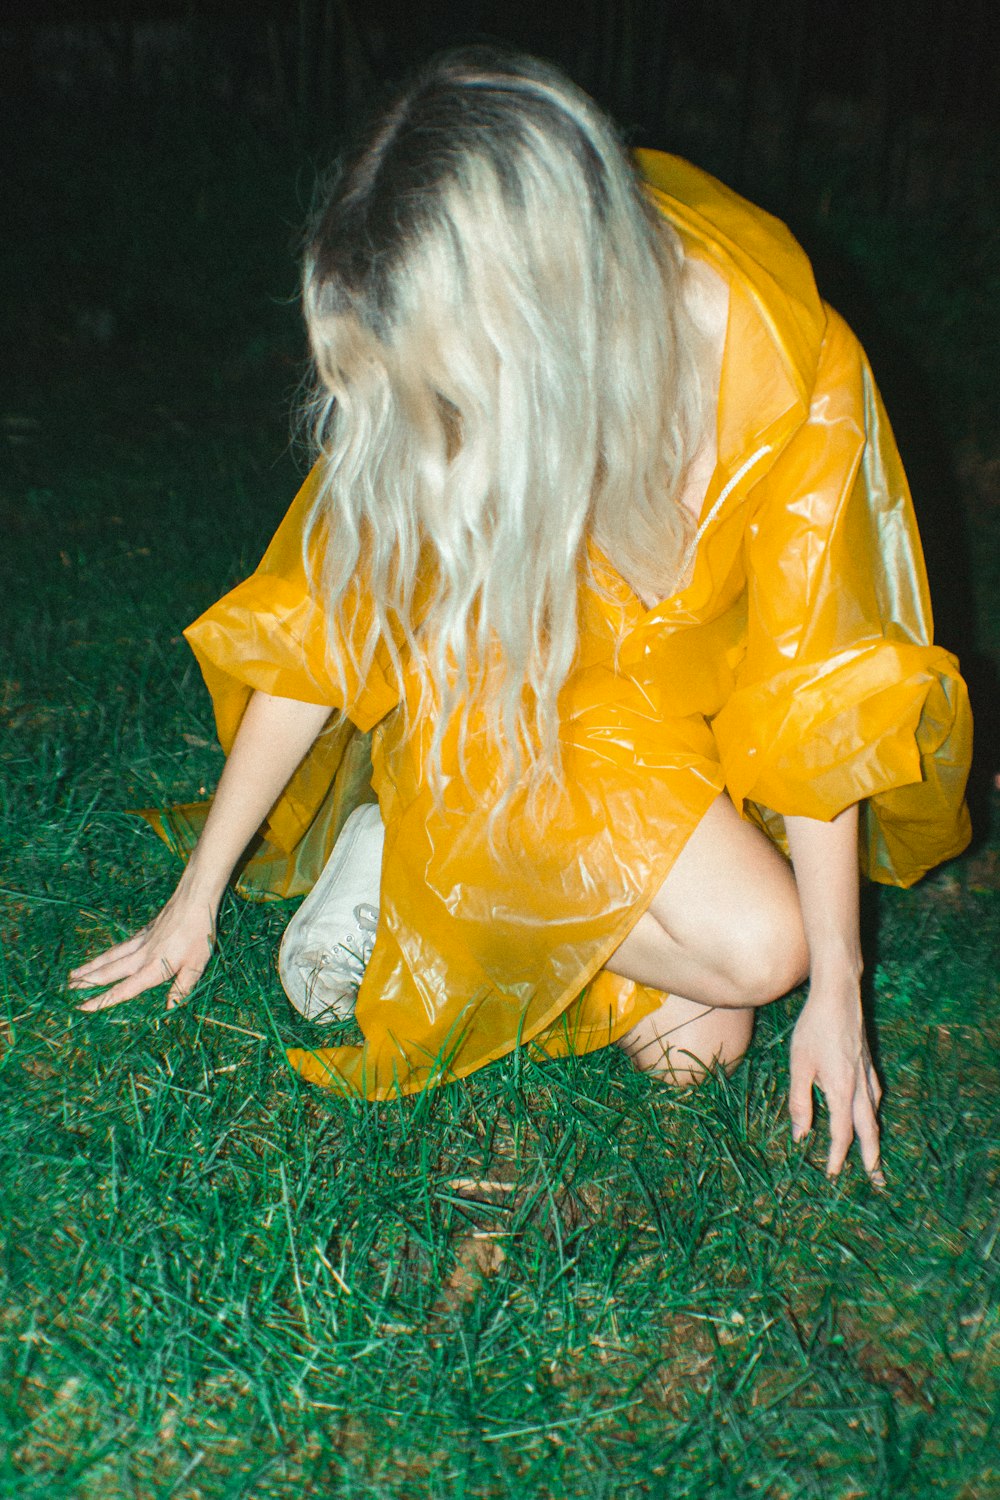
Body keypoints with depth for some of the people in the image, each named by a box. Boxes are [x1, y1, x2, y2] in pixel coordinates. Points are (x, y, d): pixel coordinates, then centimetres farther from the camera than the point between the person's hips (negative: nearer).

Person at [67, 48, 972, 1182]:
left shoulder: (786, 366, -28)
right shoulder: (431, 379, -25)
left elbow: (808, 689, -19)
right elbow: (318, 621, -14)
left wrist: (837, 987, -15)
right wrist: (196, 898, -7)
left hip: (686, 721, 2)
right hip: (499, 723, -2)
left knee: (695, 1042, -10)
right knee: (748, 945, -25)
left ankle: (434, 866, 7)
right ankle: (402, 853, -5)